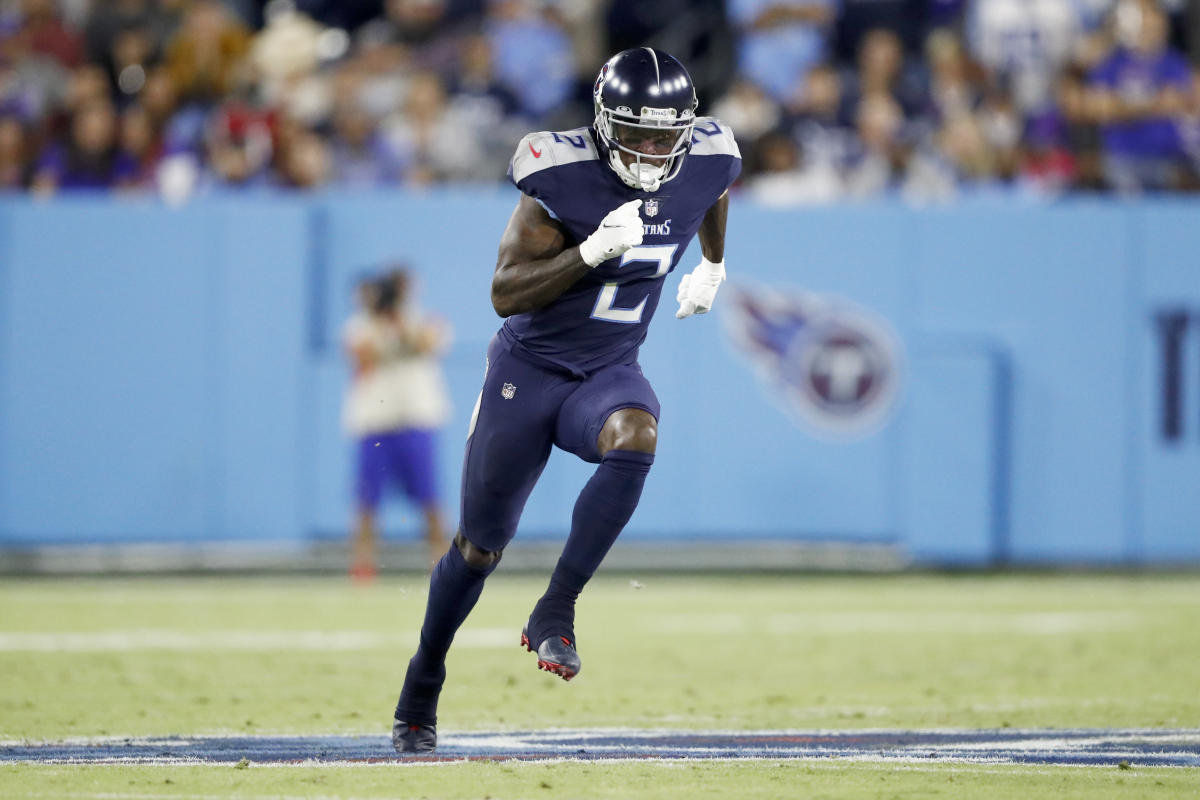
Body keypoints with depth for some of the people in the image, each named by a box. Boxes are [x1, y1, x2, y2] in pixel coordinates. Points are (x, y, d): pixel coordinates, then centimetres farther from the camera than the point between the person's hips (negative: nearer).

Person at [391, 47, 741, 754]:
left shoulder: (704, 165, -8)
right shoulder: (563, 177, -20)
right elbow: (506, 294, -21)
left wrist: (713, 267, 30)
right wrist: (591, 252, -32)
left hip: (610, 370, 2)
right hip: (529, 370, -2)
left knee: (635, 437, -35)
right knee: (480, 548, 6)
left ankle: (555, 612, -26)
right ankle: (422, 687, 29)